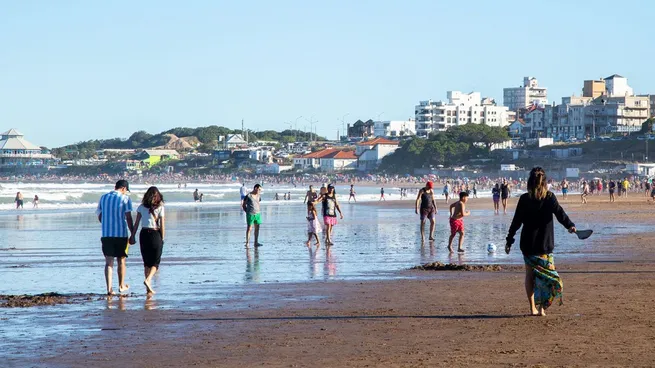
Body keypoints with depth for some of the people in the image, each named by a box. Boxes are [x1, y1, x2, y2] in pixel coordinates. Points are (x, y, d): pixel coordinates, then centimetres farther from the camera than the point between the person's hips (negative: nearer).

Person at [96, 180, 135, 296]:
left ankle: (109, 288, -7)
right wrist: (132, 235, -5)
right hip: (121, 234, -3)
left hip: (106, 234, 3)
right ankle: (121, 286, 25)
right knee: (121, 260, 13)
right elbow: (128, 218, -9)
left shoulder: (103, 198, 9)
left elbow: (99, 217, 16)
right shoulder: (125, 198, -5)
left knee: (109, 262, 3)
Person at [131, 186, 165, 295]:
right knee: (155, 261, 6)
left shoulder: (141, 207, 3)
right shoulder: (160, 207, -4)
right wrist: (162, 238, 3)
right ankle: (148, 280, -19)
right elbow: (162, 225, -5)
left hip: (143, 234, 3)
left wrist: (132, 236, 5)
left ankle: (148, 288, 10)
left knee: (147, 262, 12)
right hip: (155, 234, -3)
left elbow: (136, 223, 1)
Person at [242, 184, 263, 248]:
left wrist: (258, 211, 12)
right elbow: (244, 205, -2)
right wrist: (247, 212, -4)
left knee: (257, 228, 8)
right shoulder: (248, 196, -10)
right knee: (249, 228, -5)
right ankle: (247, 243, -2)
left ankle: (256, 242, 15)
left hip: (257, 214, 6)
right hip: (250, 214, -6)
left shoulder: (258, 196, 9)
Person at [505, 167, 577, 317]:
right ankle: (542, 307, -2)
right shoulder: (550, 197, -3)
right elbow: (559, 212, -18)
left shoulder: (524, 199, -2)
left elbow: (516, 221, 0)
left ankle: (533, 307, 9)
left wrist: (509, 241, 5)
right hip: (545, 243, -1)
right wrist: (570, 225, -21)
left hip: (528, 243, 1)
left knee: (530, 274, 11)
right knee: (545, 273, 6)